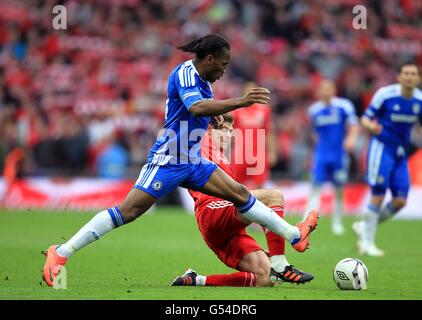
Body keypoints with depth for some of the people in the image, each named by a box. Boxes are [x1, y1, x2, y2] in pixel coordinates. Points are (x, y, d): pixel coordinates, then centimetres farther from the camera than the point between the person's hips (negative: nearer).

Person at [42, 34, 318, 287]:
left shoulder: (202, 79, 11)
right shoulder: (185, 73, -16)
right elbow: (196, 108, -34)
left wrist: (215, 116, 7)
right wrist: (240, 102, -40)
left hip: (192, 162, 9)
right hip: (168, 160, -9)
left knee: (240, 193, 7)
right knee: (128, 211, -14)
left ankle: (294, 235, 14)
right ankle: (61, 253, -12)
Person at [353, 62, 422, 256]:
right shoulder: (385, 94, -12)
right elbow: (365, 118, -6)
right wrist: (370, 126, -29)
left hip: (401, 153, 6)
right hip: (381, 147, -5)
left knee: (400, 201, 0)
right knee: (378, 196, -10)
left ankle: (364, 226, 19)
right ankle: (367, 243, 3)